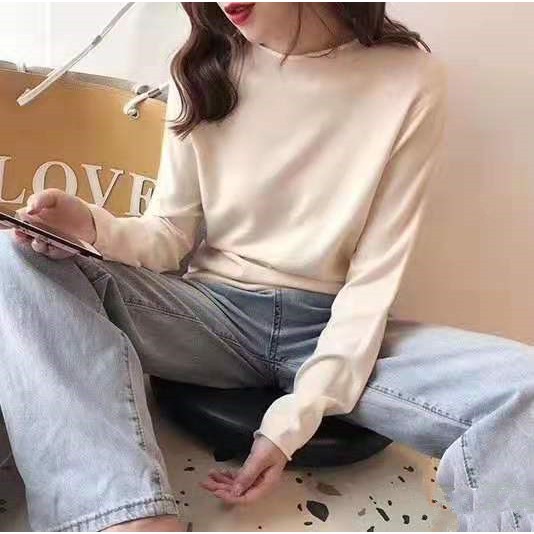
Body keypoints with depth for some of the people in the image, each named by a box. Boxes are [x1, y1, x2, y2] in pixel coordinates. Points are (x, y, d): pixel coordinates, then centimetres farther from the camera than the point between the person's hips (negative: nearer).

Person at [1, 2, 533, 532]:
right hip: (215, 313, 3)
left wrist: (293, 421, -17)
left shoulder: (410, 79, -7)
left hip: (336, 328, -2)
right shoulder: (203, 68, 1)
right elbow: (172, 235, 4)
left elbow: (376, 273, -9)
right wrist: (94, 227, -19)